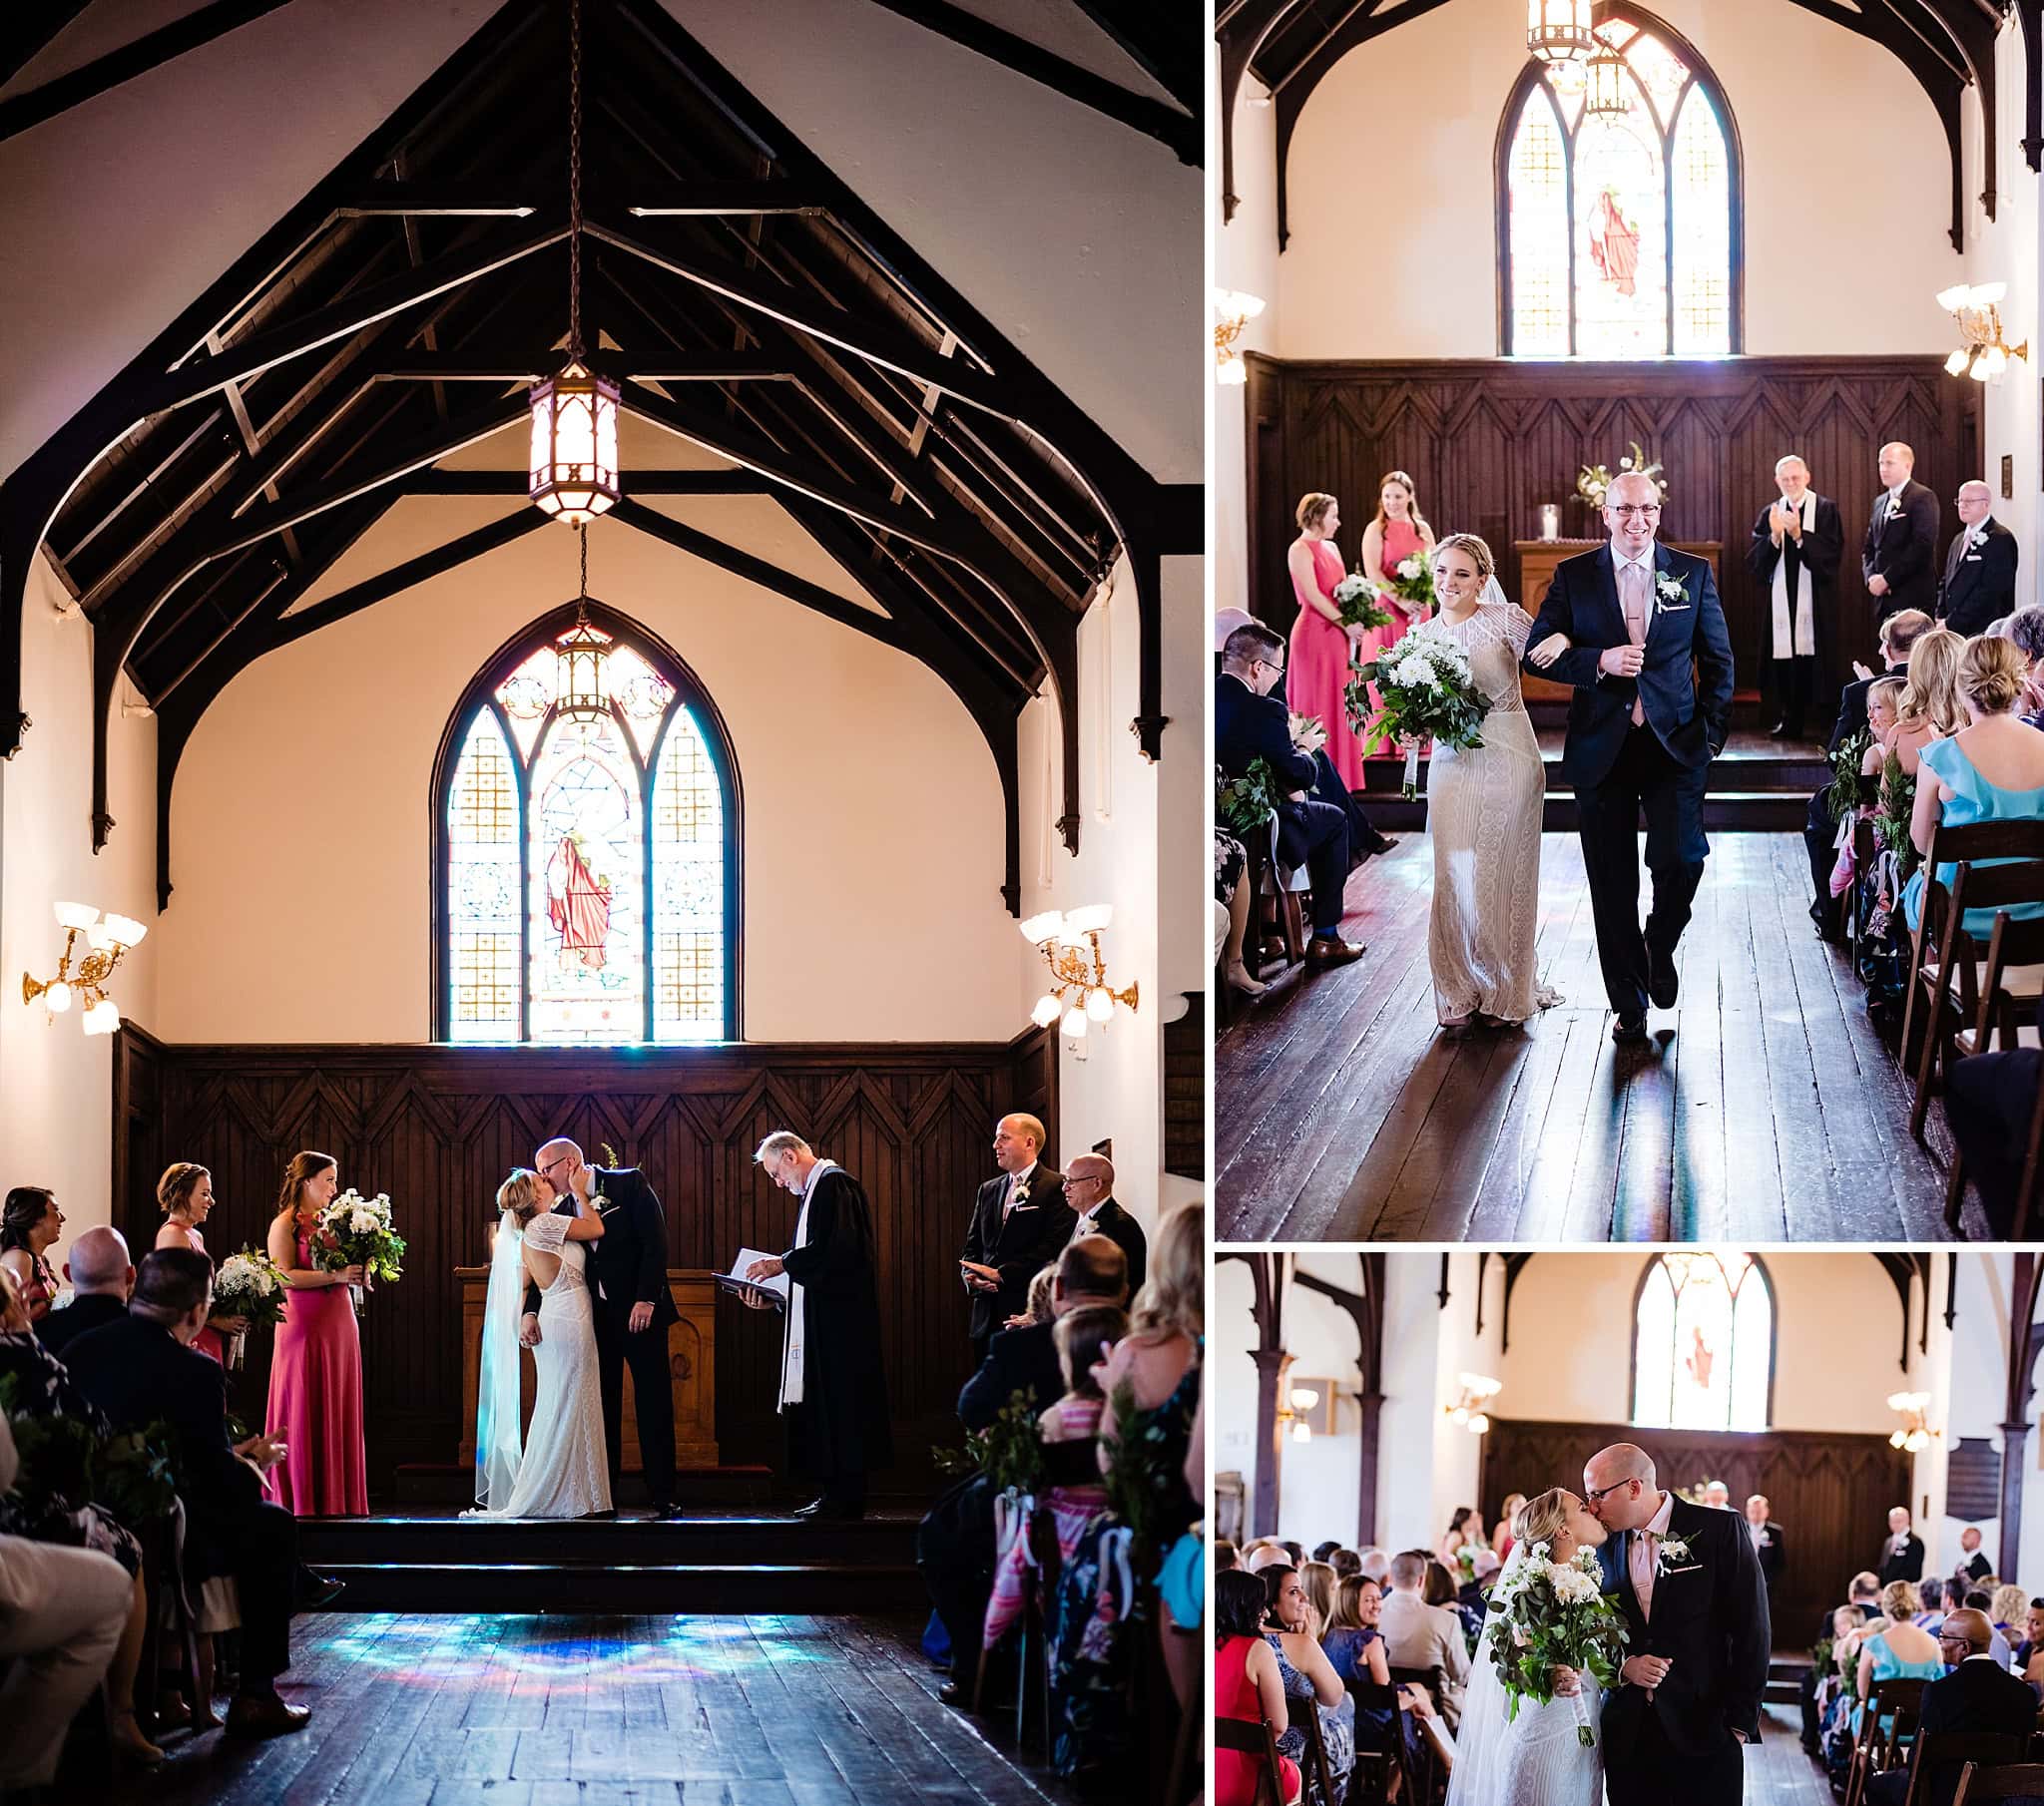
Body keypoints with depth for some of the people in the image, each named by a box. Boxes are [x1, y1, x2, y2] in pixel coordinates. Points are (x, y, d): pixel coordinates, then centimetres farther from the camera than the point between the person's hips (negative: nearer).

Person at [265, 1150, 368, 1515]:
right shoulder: (285, 1224, -4)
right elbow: (286, 1276, -15)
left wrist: (357, 1273, 0)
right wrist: (335, 1276, -21)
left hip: (339, 1322, 6)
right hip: (304, 1324, -6)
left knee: (340, 1411, 4)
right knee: (304, 1412, -4)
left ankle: (336, 1497, 7)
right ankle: (301, 1500, -1)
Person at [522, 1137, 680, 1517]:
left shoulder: (629, 1183, -6)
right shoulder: (561, 1212, 9)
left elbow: (655, 1241, -12)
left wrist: (646, 1300, -19)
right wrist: (530, 1312, -12)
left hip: (640, 1313, -4)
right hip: (596, 1319, 5)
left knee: (653, 1404, -1)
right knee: (602, 1407, 4)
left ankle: (662, 1496, 2)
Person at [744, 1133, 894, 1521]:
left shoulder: (834, 1183, -10)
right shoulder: (816, 1188, 21)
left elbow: (835, 1248, -22)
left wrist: (782, 1264, -12)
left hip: (839, 1318, -10)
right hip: (822, 1320, 10)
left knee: (838, 1399, -9)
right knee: (823, 1403, 8)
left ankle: (845, 1496, -7)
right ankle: (836, 1491, 9)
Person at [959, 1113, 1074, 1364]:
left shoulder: (1056, 1187, -3)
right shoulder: (988, 1190, 20)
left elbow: (1055, 1247, -12)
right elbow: (973, 1245, 20)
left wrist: (1001, 1274, -14)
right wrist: (971, 1275, -3)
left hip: (1032, 1314, -6)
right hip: (988, 1315, 6)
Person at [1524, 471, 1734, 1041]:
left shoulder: (1693, 573, 4)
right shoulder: (1573, 577, 3)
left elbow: (1718, 658, 8)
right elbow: (1540, 651, -1)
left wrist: (1712, 731, 0)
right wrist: (1600, 662, -17)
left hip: (1674, 743, 0)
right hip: (1602, 748, 0)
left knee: (1680, 860, -13)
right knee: (1612, 884, 5)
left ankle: (1659, 948, 20)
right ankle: (1628, 1003, 17)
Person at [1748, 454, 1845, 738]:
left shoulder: (1825, 509, 3)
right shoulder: (1771, 513, 12)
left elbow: (1833, 552, -8)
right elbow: (1755, 558, 5)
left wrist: (1799, 535, -17)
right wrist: (1774, 536, -13)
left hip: (1814, 598, -3)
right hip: (1780, 596, 3)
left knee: (1811, 659, -7)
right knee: (1782, 661, -1)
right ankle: (1787, 719, 6)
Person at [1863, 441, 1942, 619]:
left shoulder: (1923, 497, -6)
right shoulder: (1880, 502, 18)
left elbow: (1922, 545, -15)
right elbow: (1868, 547, 19)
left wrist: (1887, 578, -15)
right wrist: (1871, 577, -1)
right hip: (1884, 599, 7)